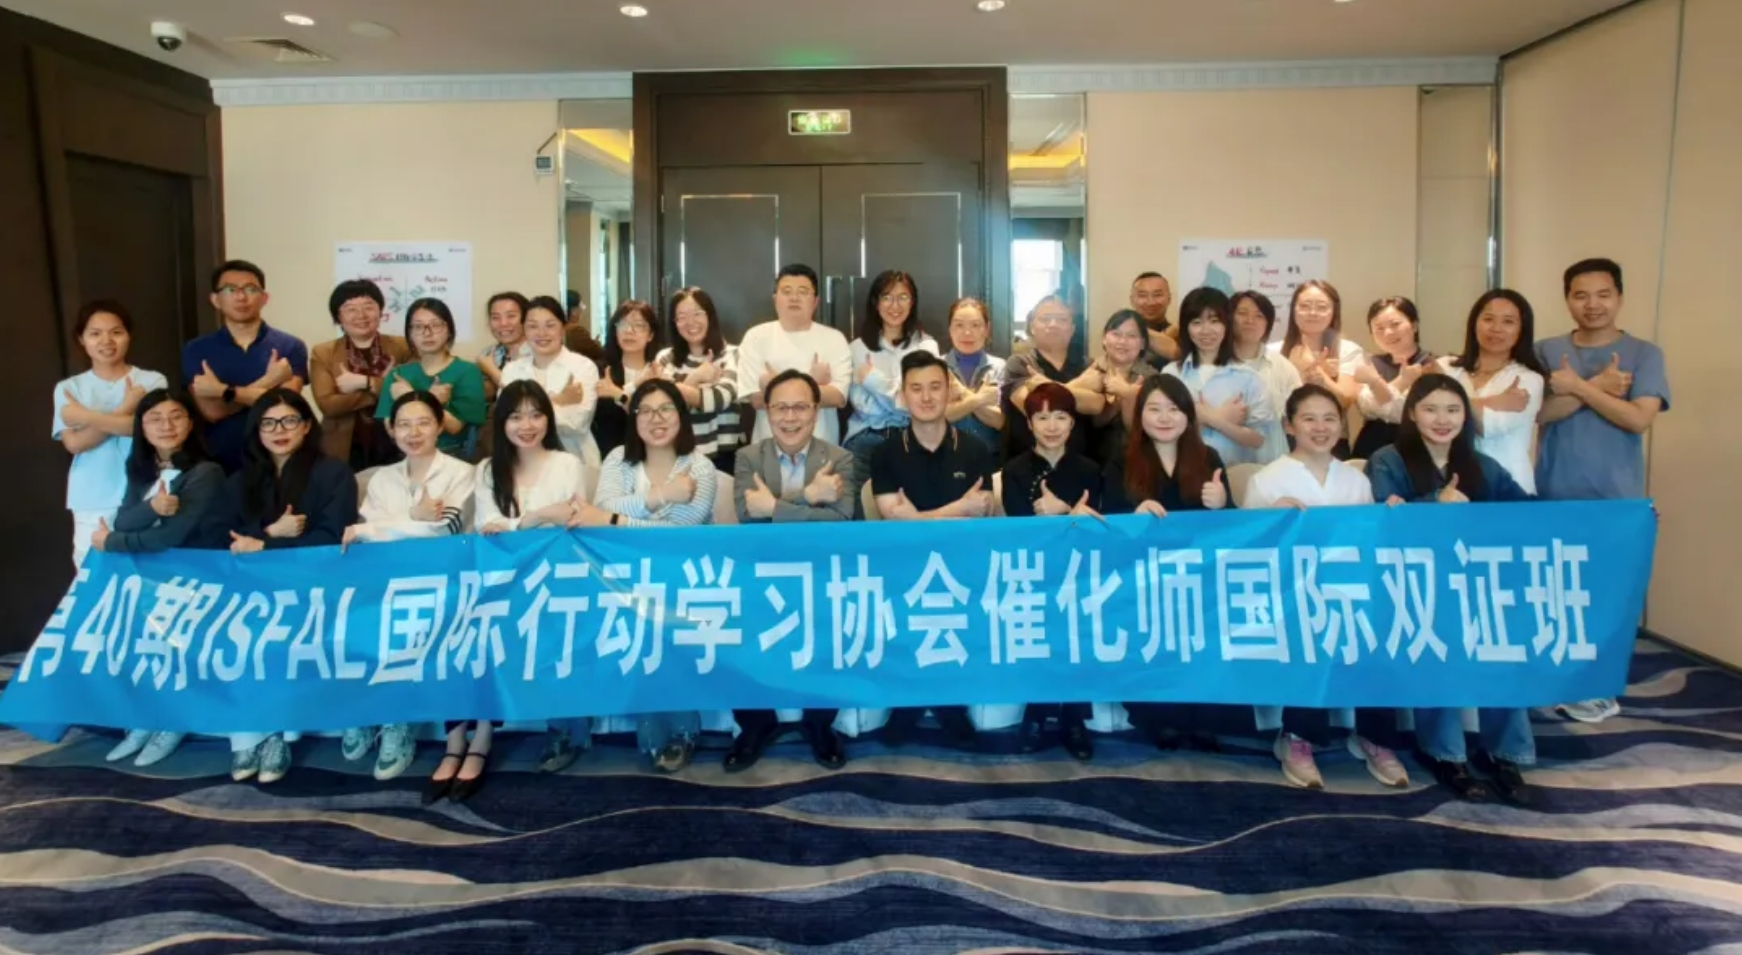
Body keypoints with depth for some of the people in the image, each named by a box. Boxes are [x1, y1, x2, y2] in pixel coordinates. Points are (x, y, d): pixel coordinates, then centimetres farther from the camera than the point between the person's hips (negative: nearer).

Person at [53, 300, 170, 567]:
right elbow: (75, 443, -5)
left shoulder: (152, 381, 1)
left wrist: (87, 416, -10)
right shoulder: (69, 388, 7)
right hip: (91, 506, 2)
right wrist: (123, 412, -11)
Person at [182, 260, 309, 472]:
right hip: (221, 466, 1)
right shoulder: (196, 350, 4)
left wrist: (222, 390, -14)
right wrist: (267, 382, -13)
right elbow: (211, 411, -8)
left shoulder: (291, 346, -1)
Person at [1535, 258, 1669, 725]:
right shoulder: (1546, 351, 5)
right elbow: (1538, 413, -7)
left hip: (1615, 500, -1)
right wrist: (1598, 387, -14)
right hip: (1552, 496, 2)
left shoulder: (1644, 355, 0)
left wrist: (1578, 386, -12)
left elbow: (1638, 419, -13)